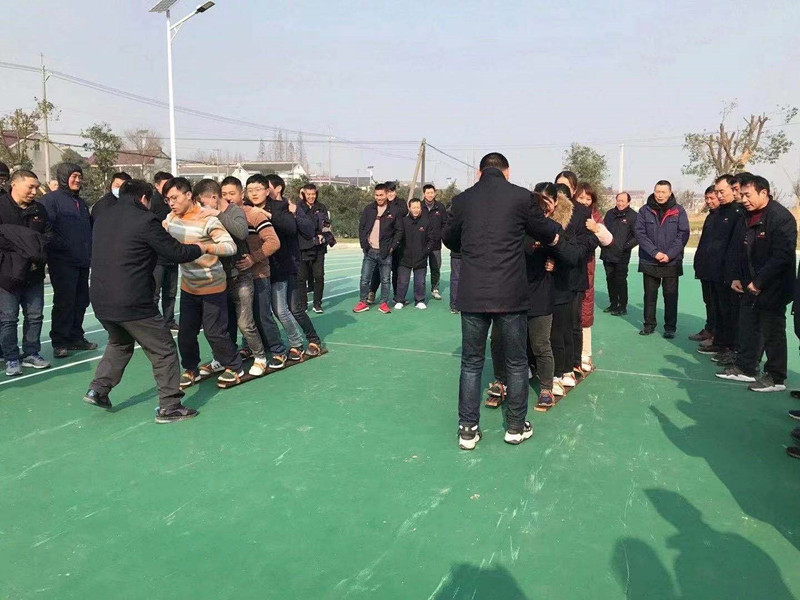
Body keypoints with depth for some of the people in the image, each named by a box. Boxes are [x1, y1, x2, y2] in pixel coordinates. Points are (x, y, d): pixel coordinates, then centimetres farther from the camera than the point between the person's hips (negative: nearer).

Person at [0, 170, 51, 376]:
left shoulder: (39, 209, 11)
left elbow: (47, 235, 13)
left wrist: (38, 251, -6)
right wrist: (23, 250, -16)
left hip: (34, 274, 5)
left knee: (35, 316, 9)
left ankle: (31, 353, 22)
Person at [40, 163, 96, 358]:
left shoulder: (81, 202, 20)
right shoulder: (51, 199, -6)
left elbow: (90, 226, 28)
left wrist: (89, 250, 18)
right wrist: (61, 246, -21)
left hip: (83, 261, 8)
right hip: (62, 261, -8)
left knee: (81, 300, 11)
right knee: (64, 301, -6)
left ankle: (75, 337, 21)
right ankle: (59, 342, 2)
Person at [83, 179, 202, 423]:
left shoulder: (103, 218, 12)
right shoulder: (145, 220, -12)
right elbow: (175, 253, -8)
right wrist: (199, 248, 11)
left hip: (101, 300, 8)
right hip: (133, 302, -8)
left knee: (119, 342, 32)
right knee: (163, 350, 4)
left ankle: (98, 389, 27)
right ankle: (169, 406, 7)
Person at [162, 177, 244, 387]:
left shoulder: (207, 219, -18)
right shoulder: (171, 218, 1)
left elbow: (231, 247, -26)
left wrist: (206, 247, -42)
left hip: (212, 286, -6)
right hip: (188, 287, 6)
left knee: (215, 332, -1)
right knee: (185, 332, 9)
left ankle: (234, 367, 19)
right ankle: (191, 369, 29)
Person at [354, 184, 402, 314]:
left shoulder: (394, 211, -1)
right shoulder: (368, 209, 5)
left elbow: (399, 231, 2)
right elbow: (361, 227, 8)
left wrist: (392, 247, -6)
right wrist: (364, 244, -1)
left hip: (385, 252, -2)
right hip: (370, 251, 2)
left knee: (385, 280, 6)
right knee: (365, 279, 3)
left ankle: (384, 303, 16)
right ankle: (363, 302, 15)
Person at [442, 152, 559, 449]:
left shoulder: (462, 200, 3)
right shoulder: (521, 196, -3)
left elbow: (449, 240, 19)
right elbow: (549, 235, 10)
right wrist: (555, 230, 33)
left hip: (472, 295, 2)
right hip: (511, 295, -1)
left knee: (471, 363, 13)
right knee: (516, 362, 15)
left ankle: (468, 429, 17)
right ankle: (516, 427, 26)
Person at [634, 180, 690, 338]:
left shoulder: (679, 211, 1)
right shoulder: (645, 210, 1)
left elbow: (683, 235, -4)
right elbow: (640, 234, -5)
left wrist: (669, 255, -15)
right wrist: (655, 252, -15)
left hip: (672, 262, -1)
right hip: (649, 262, 1)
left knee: (671, 295, 5)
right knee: (650, 295, 10)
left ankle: (670, 327, 14)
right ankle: (649, 324, 21)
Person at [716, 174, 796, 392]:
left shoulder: (781, 218, -16)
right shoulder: (747, 218, 10)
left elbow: (782, 256, -21)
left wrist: (759, 282, -20)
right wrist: (737, 277, 8)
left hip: (772, 289, -8)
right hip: (749, 286, 8)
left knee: (772, 333, 1)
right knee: (748, 328, 15)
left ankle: (775, 378, 13)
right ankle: (745, 368, 27)